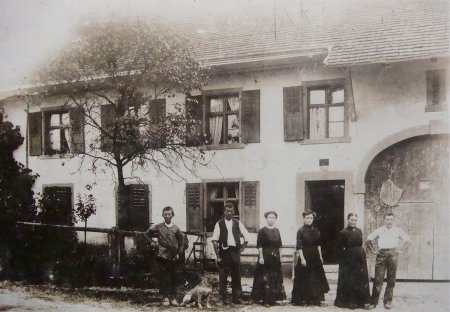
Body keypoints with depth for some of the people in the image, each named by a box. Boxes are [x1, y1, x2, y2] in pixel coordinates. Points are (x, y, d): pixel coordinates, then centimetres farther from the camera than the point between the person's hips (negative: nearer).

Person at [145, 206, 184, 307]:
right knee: (163, 278, 2)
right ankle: (165, 297, 10)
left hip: (173, 257, 1)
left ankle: (172, 297, 15)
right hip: (162, 256, -1)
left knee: (173, 278, 6)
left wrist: (179, 253, 6)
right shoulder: (158, 227, 0)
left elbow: (181, 242, 12)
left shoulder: (176, 229, 3)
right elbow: (147, 234, 13)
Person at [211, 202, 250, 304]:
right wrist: (218, 255, -8)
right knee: (223, 276, 2)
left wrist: (241, 249, 6)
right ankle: (223, 298, 11)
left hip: (235, 251, 2)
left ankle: (236, 297, 15)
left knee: (236, 276, 6)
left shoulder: (237, 223, 6)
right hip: (224, 251, -2)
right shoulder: (219, 223, -1)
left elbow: (246, 237, 14)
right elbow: (214, 241, -4)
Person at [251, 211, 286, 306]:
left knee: (276, 278, 9)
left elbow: (279, 245, 16)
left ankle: (273, 298, 19)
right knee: (265, 278, -4)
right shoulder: (262, 231, -6)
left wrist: (280, 256, 11)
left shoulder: (277, 231, 11)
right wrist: (261, 257, -16)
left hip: (276, 257, 6)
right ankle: (266, 299, 1)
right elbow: (259, 246, -10)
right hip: (266, 256, -6)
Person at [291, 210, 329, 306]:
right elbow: (299, 247, -12)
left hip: (315, 257, 5)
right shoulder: (301, 231, -8)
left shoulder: (316, 231, 8)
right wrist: (302, 258, -19)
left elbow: (318, 245, 14)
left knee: (316, 278, 8)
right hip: (304, 256, -5)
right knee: (304, 279, 0)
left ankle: (314, 299, 16)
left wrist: (320, 256, 11)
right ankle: (303, 299, 8)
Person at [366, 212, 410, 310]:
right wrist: (373, 250, 8)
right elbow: (368, 240, 17)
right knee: (378, 278, -4)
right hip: (381, 254, 0)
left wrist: (401, 250, 5)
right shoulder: (379, 230, 10)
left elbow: (407, 240, 14)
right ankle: (373, 302, -1)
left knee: (391, 279, 3)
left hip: (393, 254, 0)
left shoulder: (398, 230, 10)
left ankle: (388, 301, 12)